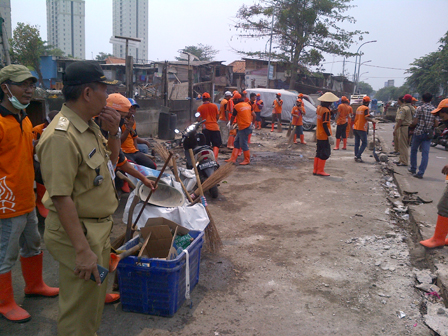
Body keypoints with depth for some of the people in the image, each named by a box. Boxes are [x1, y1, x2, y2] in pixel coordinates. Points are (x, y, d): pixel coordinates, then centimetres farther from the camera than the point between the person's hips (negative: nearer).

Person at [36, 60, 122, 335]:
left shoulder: (89, 126, 5)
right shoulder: (62, 136, -26)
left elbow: (110, 163, 18)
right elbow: (61, 198, -27)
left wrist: (114, 132, 0)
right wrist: (82, 250, -26)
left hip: (99, 227, 10)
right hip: (78, 232, -10)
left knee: (95, 297, 27)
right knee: (81, 311, 7)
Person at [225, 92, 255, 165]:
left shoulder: (237, 106, -11)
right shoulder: (247, 104, 9)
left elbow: (233, 117, 1)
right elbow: (254, 115, 10)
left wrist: (230, 124, 18)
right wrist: (252, 122, 23)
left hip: (243, 128, -9)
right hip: (248, 125, 9)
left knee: (243, 144, -1)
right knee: (236, 142, 13)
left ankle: (247, 160, 8)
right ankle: (233, 158, 15)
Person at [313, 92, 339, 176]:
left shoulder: (319, 107, 5)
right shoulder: (326, 111, -19)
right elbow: (325, 124, -22)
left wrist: (331, 112, 13)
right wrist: (329, 134, -19)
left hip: (318, 135, 8)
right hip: (324, 136, -8)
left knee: (319, 152, 15)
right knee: (325, 153, -1)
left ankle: (315, 170, 18)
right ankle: (320, 171, 2)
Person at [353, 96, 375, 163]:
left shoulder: (358, 108, 13)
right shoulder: (366, 108, -10)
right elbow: (366, 117, -21)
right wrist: (372, 120, -7)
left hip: (355, 128, 8)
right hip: (362, 129, -8)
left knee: (356, 143, 11)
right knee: (364, 143, -1)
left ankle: (356, 156, 12)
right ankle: (358, 156, -12)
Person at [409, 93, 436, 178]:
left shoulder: (420, 108, -9)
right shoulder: (434, 109, 3)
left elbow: (415, 122, -12)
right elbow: (436, 124, 4)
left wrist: (410, 125, 8)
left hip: (418, 132, -3)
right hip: (428, 134, 3)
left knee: (414, 150, 16)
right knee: (425, 153, 1)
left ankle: (413, 169, 25)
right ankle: (421, 173, -3)